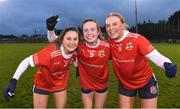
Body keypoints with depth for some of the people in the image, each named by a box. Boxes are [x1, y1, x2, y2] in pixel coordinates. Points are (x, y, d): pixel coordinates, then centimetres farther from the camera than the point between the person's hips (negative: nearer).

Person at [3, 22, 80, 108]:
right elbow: (27, 61, -30)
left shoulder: (75, 52, -23)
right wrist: (13, 81, -34)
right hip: (42, 83, -4)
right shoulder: (50, 52, -37)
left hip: (60, 83, 4)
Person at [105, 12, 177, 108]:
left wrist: (167, 65, -53)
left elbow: (155, 56, -36)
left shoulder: (136, 39, -25)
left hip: (146, 82, -3)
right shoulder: (109, 42, -11)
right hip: (124, 83, 4)